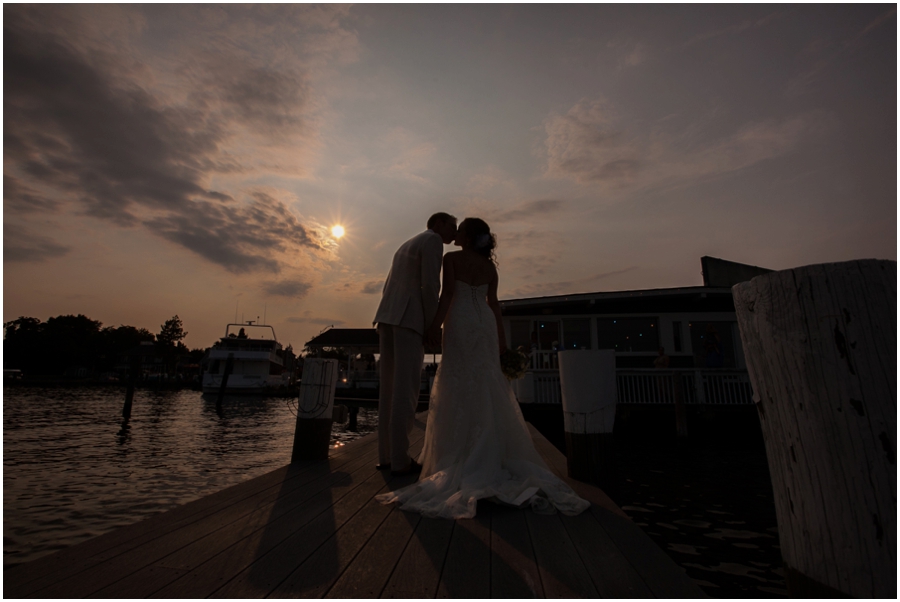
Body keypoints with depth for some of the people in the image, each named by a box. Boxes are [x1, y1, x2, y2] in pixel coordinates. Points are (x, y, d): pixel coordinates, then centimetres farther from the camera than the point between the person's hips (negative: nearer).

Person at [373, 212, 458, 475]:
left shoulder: (407, 244, 28)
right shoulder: (433, 240, 1)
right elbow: (429, 284, -12)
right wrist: (433, 325, -7)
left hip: (387, 316, 9)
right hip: (410, 317, -9)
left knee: (389, 388, 7)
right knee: (405, 390, -7)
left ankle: (386, 455, 11)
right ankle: (400, 460, -3)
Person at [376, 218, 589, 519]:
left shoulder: (451, 258, 0)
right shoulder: (489, 266, 13)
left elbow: (447, 294, -11)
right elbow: (493, 304, 10)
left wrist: (435, 325, -12)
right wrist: (502, 341, 11)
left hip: (460, 324, -5)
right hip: (485, 325, 5)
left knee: (460, 389, -2)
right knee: (489, 390, 7)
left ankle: (461, 457, 1)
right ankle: (495, 456, 12)